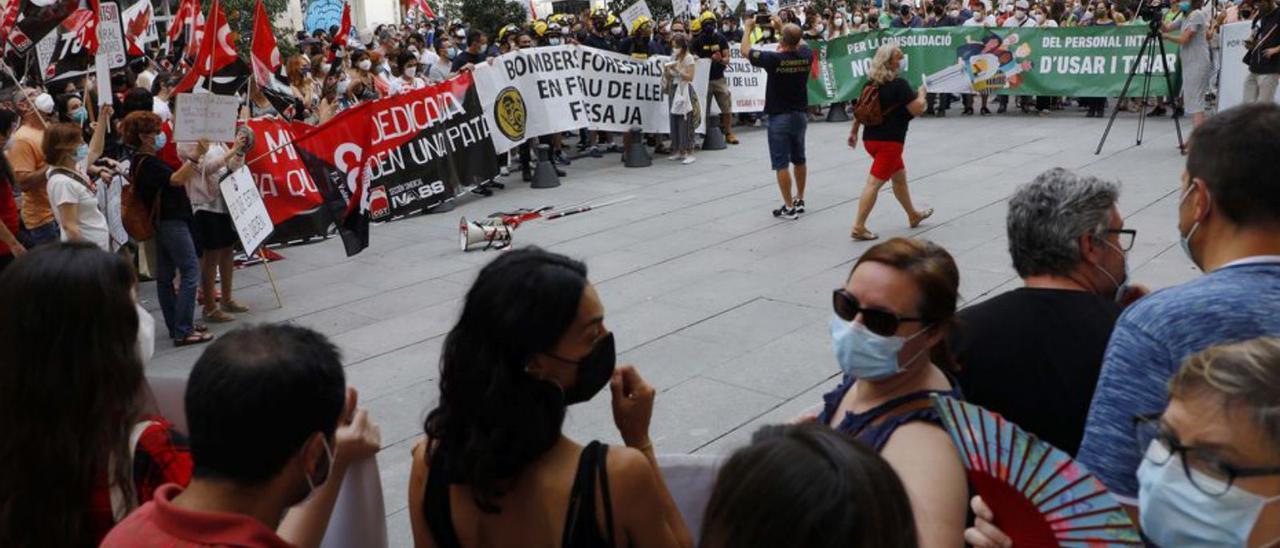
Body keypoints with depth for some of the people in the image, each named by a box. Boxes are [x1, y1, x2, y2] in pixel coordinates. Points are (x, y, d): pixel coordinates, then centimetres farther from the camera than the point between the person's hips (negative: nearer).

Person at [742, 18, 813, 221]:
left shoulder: (774, 59, -20)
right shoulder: (805, 56, -5)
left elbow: (745, 51, -6)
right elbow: (800, 44, 21)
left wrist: (748, 29, 11)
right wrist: (782, 27, 29)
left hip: (779, 117, -6)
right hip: (800, 114, 6)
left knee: (781, 164, -1)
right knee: (799, 159, 18)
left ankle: (789, 207, 0)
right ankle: (800, 200, 28)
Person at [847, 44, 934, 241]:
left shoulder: (871, 82, 7)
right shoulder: (899, 84, -15)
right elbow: (917, 109, -16)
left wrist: (854, 131, 22)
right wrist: (921, 94, 2)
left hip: (870, 137, 9)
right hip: (889, 141, -9)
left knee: (899, 176, 23)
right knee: (874, 183, -8)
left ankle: (913, 215, 37)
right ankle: (859, 227, -8)